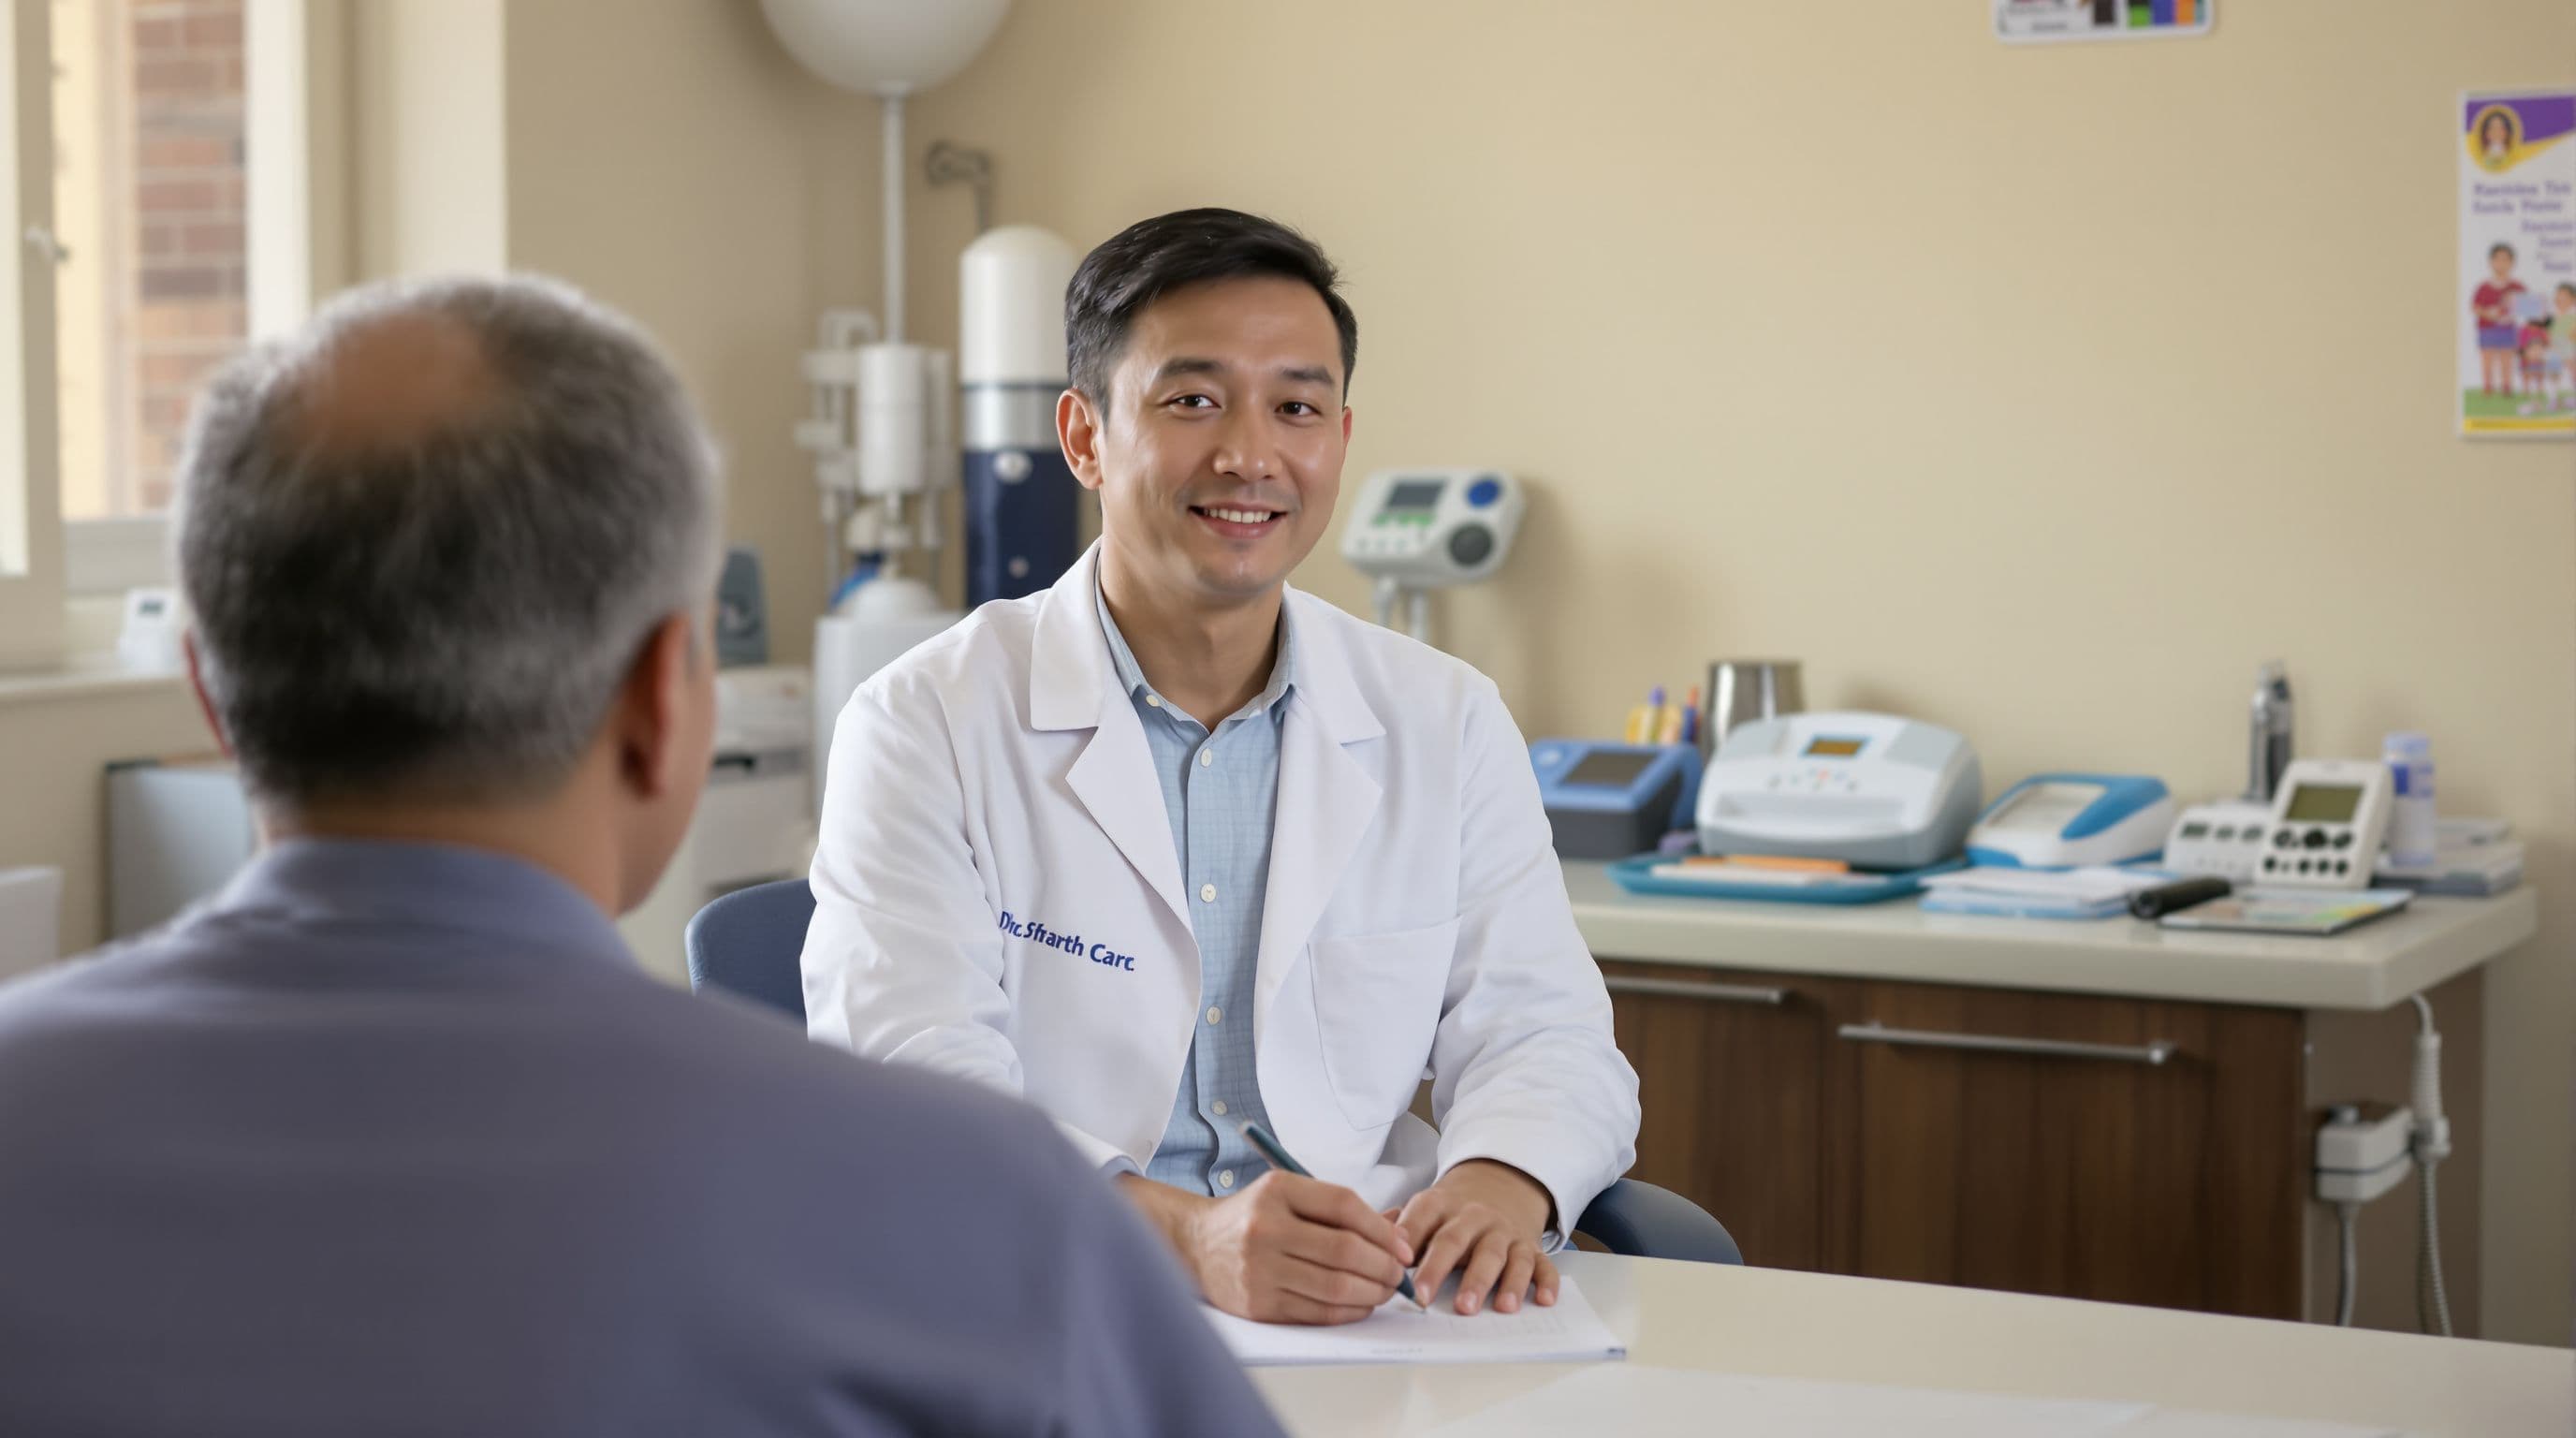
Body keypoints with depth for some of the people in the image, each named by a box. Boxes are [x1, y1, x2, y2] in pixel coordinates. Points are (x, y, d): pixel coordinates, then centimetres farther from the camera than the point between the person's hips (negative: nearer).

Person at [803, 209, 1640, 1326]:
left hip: (1371, 1316, 2)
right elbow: (909, 1086, -15)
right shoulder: (924, 728, -4)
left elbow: (1542, 1034, 8)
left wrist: (1499, 1185, -18)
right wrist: (1185, 1234, -33)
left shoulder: (1447, 723, 11)